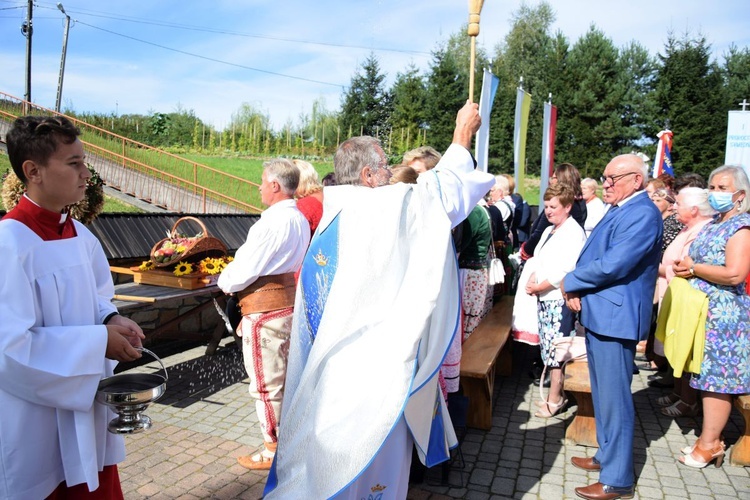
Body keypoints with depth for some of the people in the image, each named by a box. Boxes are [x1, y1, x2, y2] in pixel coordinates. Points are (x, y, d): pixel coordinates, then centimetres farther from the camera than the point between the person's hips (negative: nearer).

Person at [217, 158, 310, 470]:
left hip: (266, 311, -9)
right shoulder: (300, 220, 9)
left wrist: (225, 281, 2)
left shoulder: (272, 221, -21)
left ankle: (274, 451, 17)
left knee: (266, 383, 4)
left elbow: (245, 269, -20)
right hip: (291, 302, 9)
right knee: (286, 378, 20)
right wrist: (235, 278, 11)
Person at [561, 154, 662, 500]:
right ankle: (607, 456, 36)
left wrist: (570, 282, -10)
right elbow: (593, 257, 16)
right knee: (602, 394, 20)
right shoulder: (617, 210, 15)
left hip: (616, 317, -10)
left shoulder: (642, 214, -17)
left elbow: (611, 265, -25)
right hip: (598, 314, 10)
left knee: (614, 400, -1)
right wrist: (577, 291, -1)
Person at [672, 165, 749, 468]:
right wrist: (684, 268, 1)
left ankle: (708, 444, 7)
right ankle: (711, 438, 22)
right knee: (709, 376, 13)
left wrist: (693, 268, -13)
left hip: (723, 315, -9)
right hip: (701, 311, 9)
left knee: (717, 378, -2)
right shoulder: (714, 224, 14)